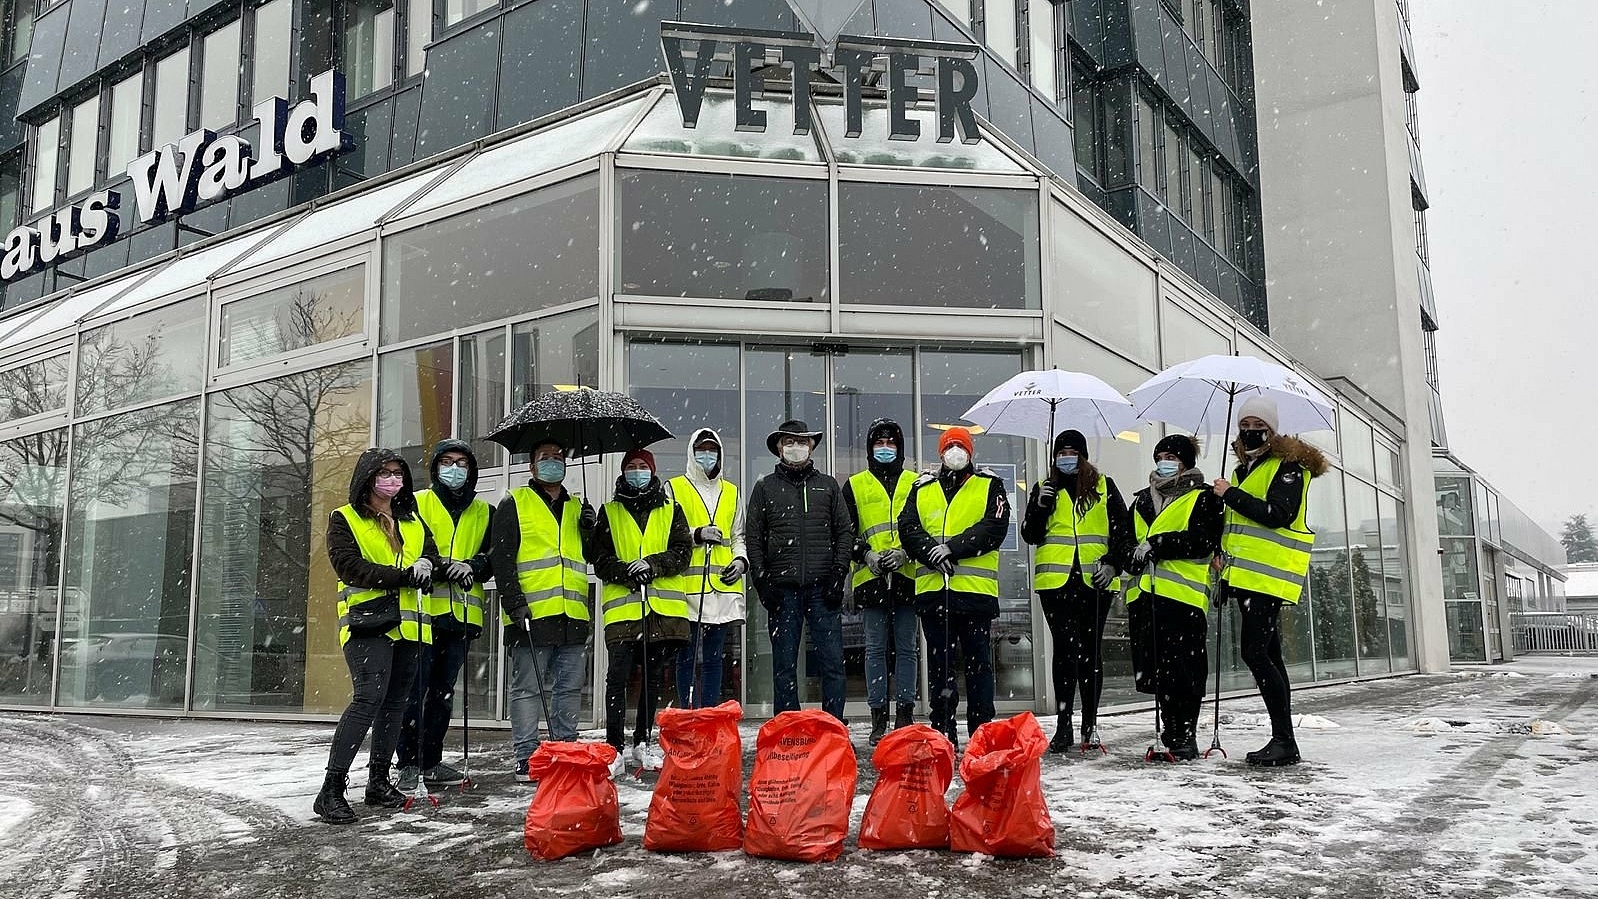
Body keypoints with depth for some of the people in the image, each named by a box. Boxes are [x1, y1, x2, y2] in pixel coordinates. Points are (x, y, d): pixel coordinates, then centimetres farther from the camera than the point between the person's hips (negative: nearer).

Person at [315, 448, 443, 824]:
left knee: (395, 702, 9)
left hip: (406, 624, 6)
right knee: (369, 697, -20)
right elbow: (350, 567, -11)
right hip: (366, 622, -6)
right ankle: (332, 788, -16)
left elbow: (433, 559, 13)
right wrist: (404, 575, -17)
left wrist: (428, 563, -12)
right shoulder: (344, 519, 3)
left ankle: (379, 781, 21)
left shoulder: (412, 522, 21)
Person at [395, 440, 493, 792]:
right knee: (416, 689, -6)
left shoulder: (484, 512, 17)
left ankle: (431, 762, 19)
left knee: (443, 690, 11)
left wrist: (473, 567, -11)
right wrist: (445, 569, -19)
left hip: (462, 614, 4)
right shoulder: (417, 504, 6)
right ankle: (409, 764, 2)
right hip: (424, 608, -4)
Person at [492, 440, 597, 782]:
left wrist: (591, 530, 3)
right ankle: (527, 758, 6)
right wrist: (514, 603, -12)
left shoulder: (577, 507, 20)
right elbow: (502, 558, -3)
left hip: (574, 616, 5)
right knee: (528, 689, 0)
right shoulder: (514, 504, 4)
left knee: (569, 689, 9)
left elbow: (592, 556, 23)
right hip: (531, 615, -5)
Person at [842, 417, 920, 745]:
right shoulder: (855, 486, 11)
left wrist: (904, 553, -9)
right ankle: (879, 719, 9)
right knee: (875, 649, 3)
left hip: (907, 576, 0)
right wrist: (867, 555, -8)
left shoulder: (915, 484, 12)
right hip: (871, 578, 0)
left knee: (907, 648, 3)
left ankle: (905, 715, 11)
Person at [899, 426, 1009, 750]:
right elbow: (908, 528, 3)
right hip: (932, 588, 3)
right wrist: (933, 553, -14)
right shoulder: (922, 489, 16)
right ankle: (943, 732, 15)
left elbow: (995, 527, -6)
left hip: (976, 589, -2)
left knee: (978, 661, 3)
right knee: (939, 663, 7)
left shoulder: (990, 486, 8)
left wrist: (953, 547, -16)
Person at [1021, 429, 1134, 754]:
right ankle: (1063, 725, 1)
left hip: (1094, 580, 0)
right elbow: (1031, 535, 8)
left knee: (1091, 649, 4)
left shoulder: (1104, 487, 11)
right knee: (1065, 649, -3)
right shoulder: (1044, 488, 13)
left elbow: (1123, 530, 10)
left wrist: (1113, 563, -4)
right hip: (1056, 580, 0)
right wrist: (1040, 507, -7)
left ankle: (1090, 724, 13)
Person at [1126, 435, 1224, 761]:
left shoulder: (1202, 499, 5)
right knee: (1155, 671, 8)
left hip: (1183, 595, -6)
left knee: (1182, 671, -5)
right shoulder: (1142, 500, 24)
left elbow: (1202, 540, -10)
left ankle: (1185, 740, 3)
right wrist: (1132, 556, -1)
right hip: (1144, 595, 6)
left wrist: (1156, 544, -14)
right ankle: (1170, 737, 19)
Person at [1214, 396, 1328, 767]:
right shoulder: (1245, 469, 21)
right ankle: (1282, 740, 15)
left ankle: (1285, 740, -9)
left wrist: (1231, 495, -15)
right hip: (1246, 576, 9)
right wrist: (1223, 556, 16)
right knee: (1268, 656, 10)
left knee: (1255, 653, -15)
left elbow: (1279, 514, -20)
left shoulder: (1287, 465, -5)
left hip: (1270, 576, -9)